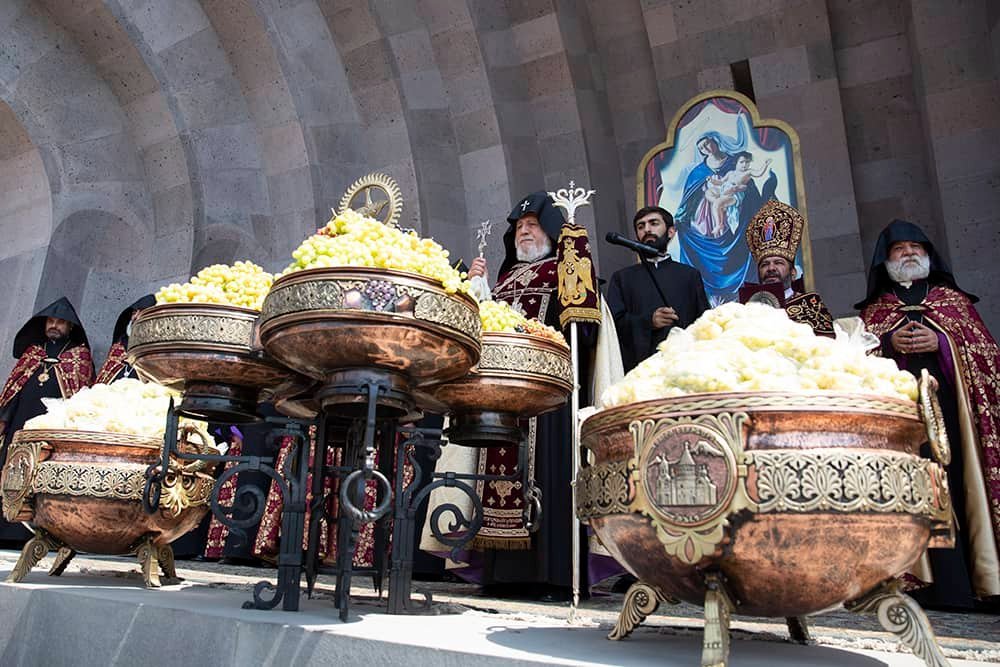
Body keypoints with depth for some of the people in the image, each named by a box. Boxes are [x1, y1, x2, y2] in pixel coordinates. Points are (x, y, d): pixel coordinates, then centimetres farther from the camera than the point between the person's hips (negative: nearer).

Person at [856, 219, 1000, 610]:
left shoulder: (954, 299, 20)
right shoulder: (874, 309, 20)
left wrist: (940, 341, -7)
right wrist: (889, 343, -9)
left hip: (949, 401, 1)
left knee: (957, 481, -8)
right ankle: (940, 585, -8)